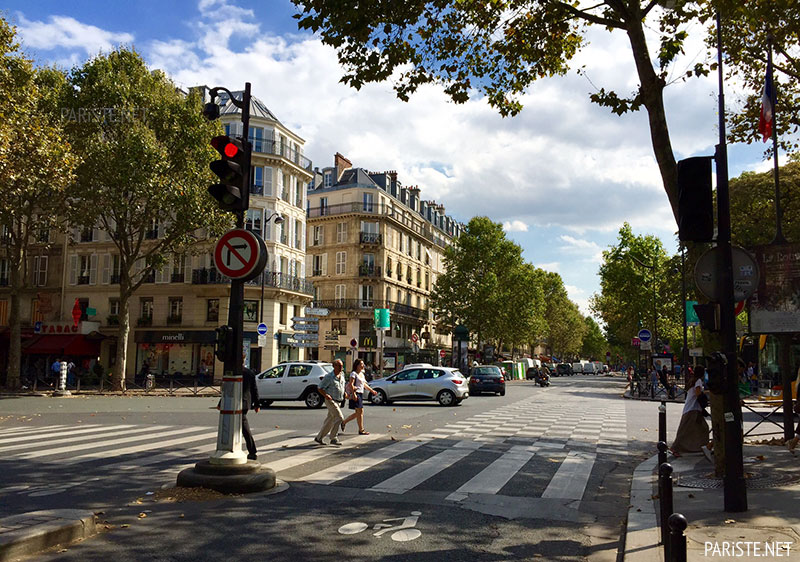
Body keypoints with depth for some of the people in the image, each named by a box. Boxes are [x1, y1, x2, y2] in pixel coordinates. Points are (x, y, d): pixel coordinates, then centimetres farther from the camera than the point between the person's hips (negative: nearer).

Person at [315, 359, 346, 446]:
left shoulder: (342, 376, 10)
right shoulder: (329, 377, -11)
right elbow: (319, 388, -8)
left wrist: (344, 393, 13)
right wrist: (325, 395, -23)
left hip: (337, 401, 8)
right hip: (331, 400, -8)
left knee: (329, 420, 11)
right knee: (339, 417, -16)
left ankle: (319, 437, 22)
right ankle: (333, 438, -8)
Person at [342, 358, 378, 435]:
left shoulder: (362, 374, 18)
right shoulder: (354, 374, -8)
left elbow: (364, 384, 27)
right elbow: (351, 384, -17)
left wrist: (371, 390, 24)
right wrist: (353, 394, -27)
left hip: (361, 394, 9)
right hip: (356, 394, -9)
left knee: (358, 413, 11)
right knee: (360, 411, -8)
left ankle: (344, 422, 23)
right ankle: (361, 430, -2)